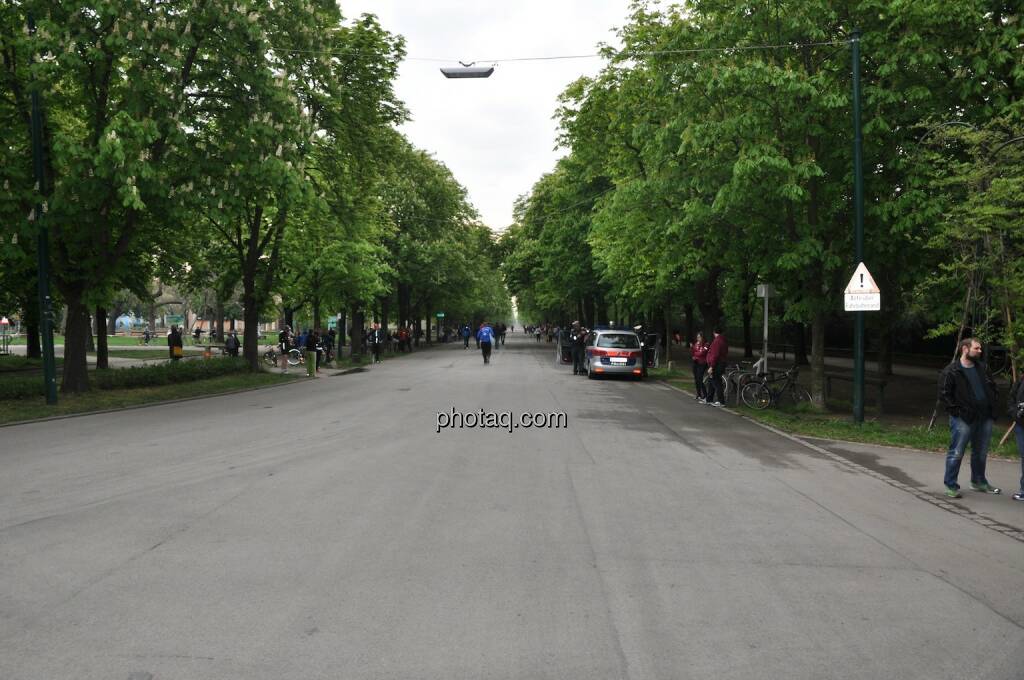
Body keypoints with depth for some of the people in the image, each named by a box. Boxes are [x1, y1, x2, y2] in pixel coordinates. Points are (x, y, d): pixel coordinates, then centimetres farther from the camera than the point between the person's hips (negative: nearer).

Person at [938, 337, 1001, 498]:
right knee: (956, 453, -4)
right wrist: (956, 411, -14)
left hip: (985, 418, 6)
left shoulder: (983, 368, 11)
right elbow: (944, 395, -8)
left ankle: (979, 482, 32)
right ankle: (950, 485, 5)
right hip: (963, 419, -6)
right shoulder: (951, 371, -8)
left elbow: (992, 387, 20)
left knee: (981, 453, 17)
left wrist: (992, 409, 10)